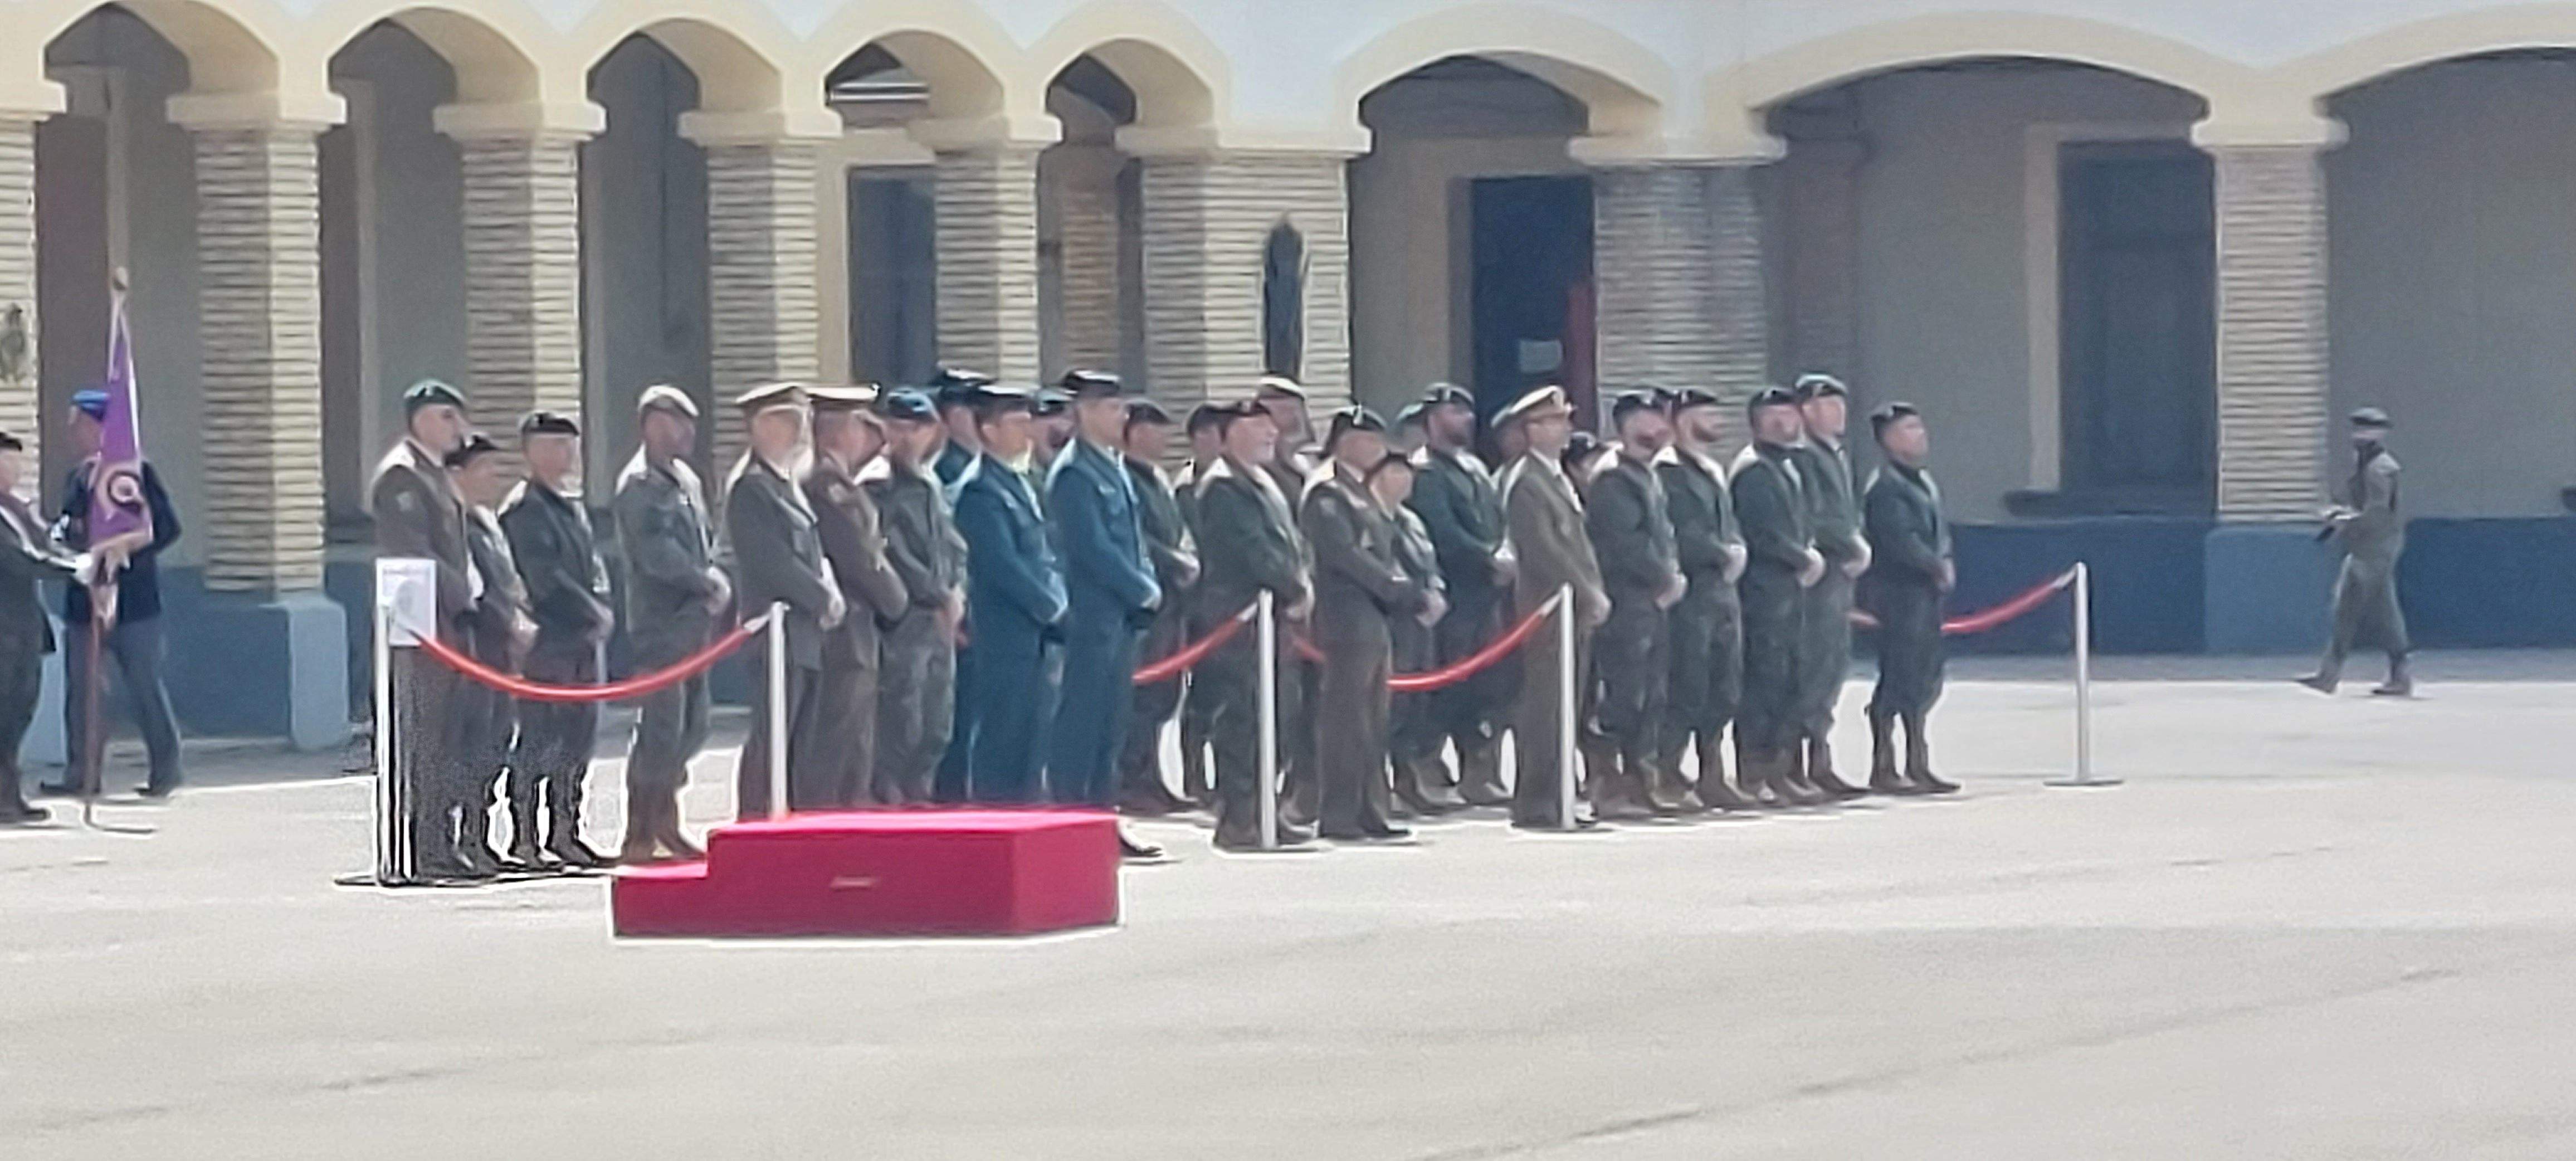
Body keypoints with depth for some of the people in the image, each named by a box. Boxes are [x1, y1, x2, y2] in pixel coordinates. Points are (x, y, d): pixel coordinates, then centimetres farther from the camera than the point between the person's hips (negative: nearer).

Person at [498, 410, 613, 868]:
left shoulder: (574, 505, 19)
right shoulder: (524, 508, -10)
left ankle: (564, 833, 19)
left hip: (583, 641, 9)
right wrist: (592, 614, -16)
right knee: (537, 742, -7)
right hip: (546, 642, -9)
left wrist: (602, 610, 3)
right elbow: (545, 577, -17)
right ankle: (524, 838, -3)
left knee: (580, 736, 11)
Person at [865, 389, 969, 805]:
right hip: (904, 620, -8)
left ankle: (919, 792, 18)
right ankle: (893, 797, -5)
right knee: (902, 721, -9)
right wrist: (939, 596, -11)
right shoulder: (878, 485, -10)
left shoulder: (930, 484, 17)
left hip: (941, 619, 8)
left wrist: (956, 591, 3)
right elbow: (894, 555, -15)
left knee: (937, 724, 10)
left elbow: (952, 545, 21)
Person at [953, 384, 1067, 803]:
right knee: (1000, 734, -6)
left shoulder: (1019, 484, 18)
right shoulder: (980, 491, -13)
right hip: (1005, 631, -9)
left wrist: (1056, 600, 4)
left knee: (1032, 733, 10)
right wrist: (1051, 607, -13)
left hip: (1033, 632, 9)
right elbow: (1003, 565, -18)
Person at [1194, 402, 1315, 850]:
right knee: (1241, 719, -8)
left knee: (1272, 723, 11)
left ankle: (1263, 813, 17)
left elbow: (1289, 542, 21)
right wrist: (1295, 591, -11)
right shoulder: (1223, 487, -13)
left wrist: (1300, 587, 4)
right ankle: (1237, 821, -7)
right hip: (1239, 620, -10)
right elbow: (1254, 549, -18)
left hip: (1270, 616, 10)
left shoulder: (1263, 483, 19)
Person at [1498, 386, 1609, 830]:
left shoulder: (1557, 477, 18)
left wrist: (1595, 594, 10)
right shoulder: (1525, 481, -12)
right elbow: (1544, 548, -18)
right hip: (1548, 608, -9)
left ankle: (1557, 798, 14)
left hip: (1576, 610, 9)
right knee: (1546, 706, -8)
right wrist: (1589, 593, -17)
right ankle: (1536, 805, -7)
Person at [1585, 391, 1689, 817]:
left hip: (1654, 602, 10)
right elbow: (1627, 543, -20)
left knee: (1651, 697, 12)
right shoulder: (1613, 479, -13)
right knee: (1625, 697, -9)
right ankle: (1609, 786, -6)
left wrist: (1673, 577, 5)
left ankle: (1646, 779, 17)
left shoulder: (1647, 475, 19)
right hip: (1627, 603, -10)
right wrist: (1666, 580, -11)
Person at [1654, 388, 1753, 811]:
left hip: (1722, 591, 9)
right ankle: (1669, 773, -4)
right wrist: (1725, 554, -8)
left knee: (1723, 691, 9)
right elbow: (1685, 537, -17)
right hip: (1691, 595, -9)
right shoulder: (1670, 472, -10)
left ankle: (1713, 778, 14)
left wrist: (1737, 550, 1)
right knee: (1688, 690, -8)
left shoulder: (1713, 470, 20)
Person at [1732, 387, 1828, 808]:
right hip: (1764, 588, -10)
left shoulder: (1788, 467, 20)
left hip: (1792, 588, 10)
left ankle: (1778, 772, 14)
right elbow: (1765, 535, -18)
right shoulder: (1754, 470, -11)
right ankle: (1753, 776, -7)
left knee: (1793, 681, 10)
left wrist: (1809, 555, 7)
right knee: (1765, 680, -9)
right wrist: (1805, 560, -8)